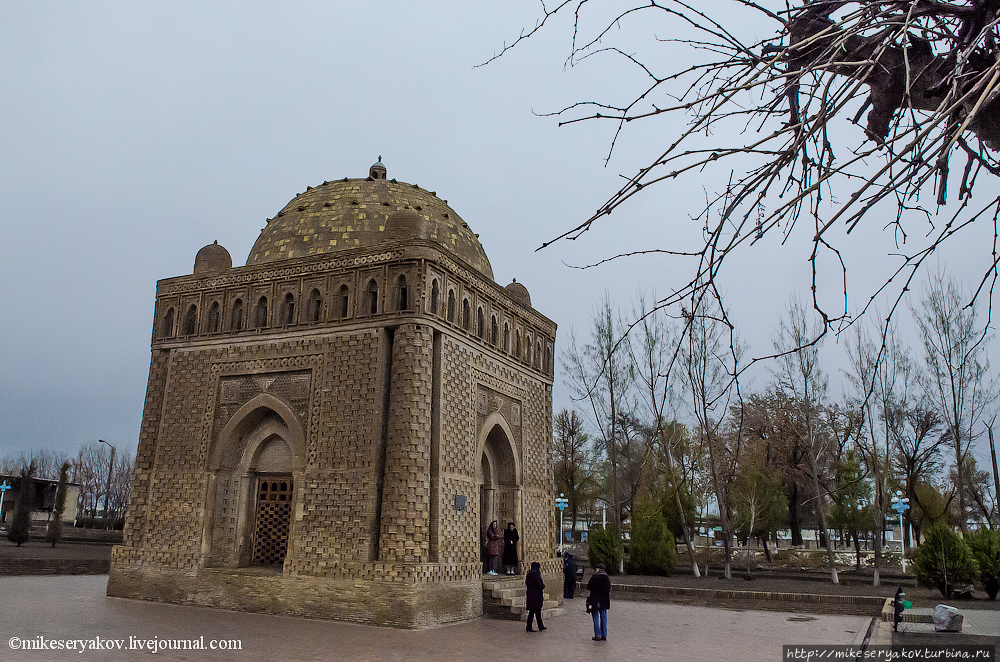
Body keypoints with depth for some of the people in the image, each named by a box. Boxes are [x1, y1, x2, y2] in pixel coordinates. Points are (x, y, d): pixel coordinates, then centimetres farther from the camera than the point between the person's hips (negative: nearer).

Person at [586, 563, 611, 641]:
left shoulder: (594, 577, -12)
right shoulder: (607, 578, 3)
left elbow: (589, 588, -12)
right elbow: (609, 589, 6)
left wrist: (588, 584, 9)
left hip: (595, 600, -4)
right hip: (605, 601, 5)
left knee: (596, 618, 3)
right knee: (603, 618, 11)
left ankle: (597, 635, 4)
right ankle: (604, 636, 13)